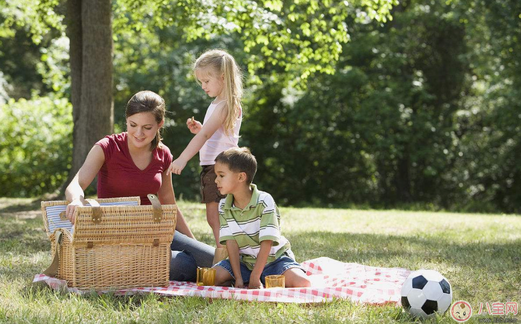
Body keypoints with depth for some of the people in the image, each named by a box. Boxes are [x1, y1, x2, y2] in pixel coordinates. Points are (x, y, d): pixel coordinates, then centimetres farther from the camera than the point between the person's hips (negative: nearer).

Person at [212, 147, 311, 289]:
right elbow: (231, 242, -10)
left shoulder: (264, 201, -19)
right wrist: (238, 278, -20)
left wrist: (255, 278, -25)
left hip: (273, 258, -3)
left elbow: (267, 243, -21)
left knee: (302, 283, -29)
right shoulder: (224, 206, -5)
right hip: (244, 261, 3)